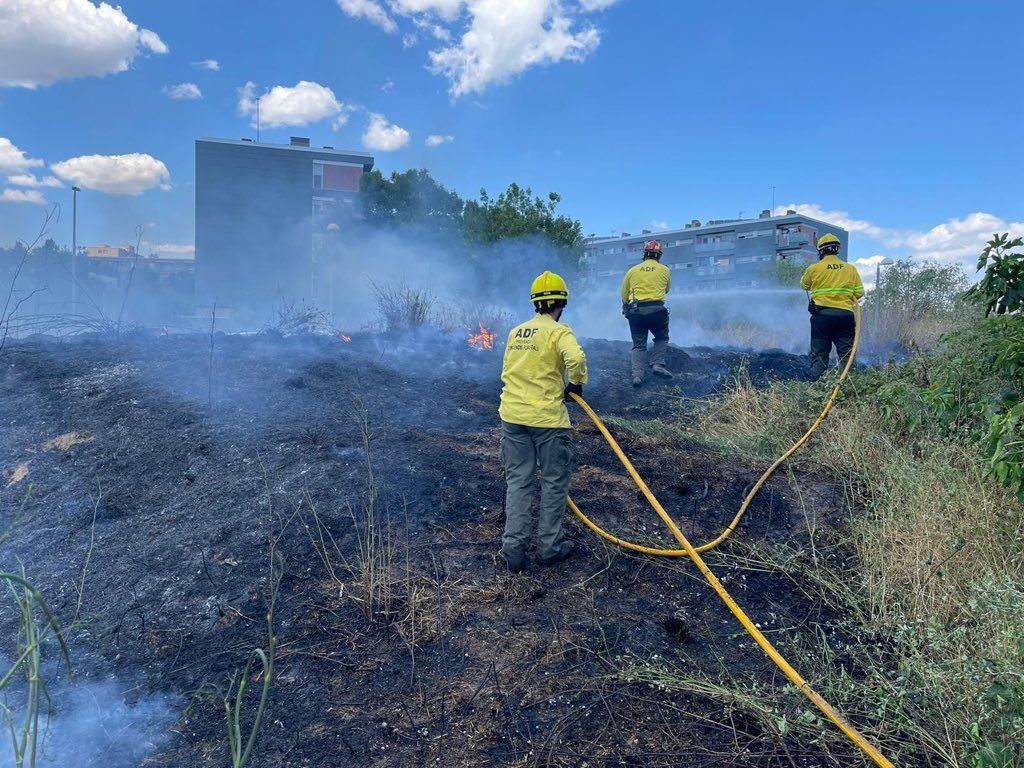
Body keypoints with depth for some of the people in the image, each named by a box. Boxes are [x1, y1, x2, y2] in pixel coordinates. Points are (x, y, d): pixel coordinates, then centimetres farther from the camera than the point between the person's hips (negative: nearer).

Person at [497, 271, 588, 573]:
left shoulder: (515, 332, 13)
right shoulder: (558, 331, -7)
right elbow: (576, 358, -25)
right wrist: (577, 383, -7)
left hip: (512, 415, 6)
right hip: (547, 418, -6)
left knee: (518, 481, 12)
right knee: (555, 482, 10)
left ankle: (513, 548, 11)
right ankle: (549, 546, 17)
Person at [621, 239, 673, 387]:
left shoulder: (632, 270, 9)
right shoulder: (664, 270, 7)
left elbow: (624, 295, 13)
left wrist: (627, 307, 30)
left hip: (635, 311, 1)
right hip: (656, 309, -1)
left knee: (639, 345, 8)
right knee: (662, 338, 19)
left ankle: (637, 375, -6)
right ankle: (658, 364, 0)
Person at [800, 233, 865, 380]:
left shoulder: (814, 269, -1)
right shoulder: (851, 269, 6)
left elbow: (804, 286, 16)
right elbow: (860, 292, 4)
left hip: (822, 314, -2)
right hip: (845, 314, 2)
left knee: (819, 353, 2)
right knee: (847, 353, 6)